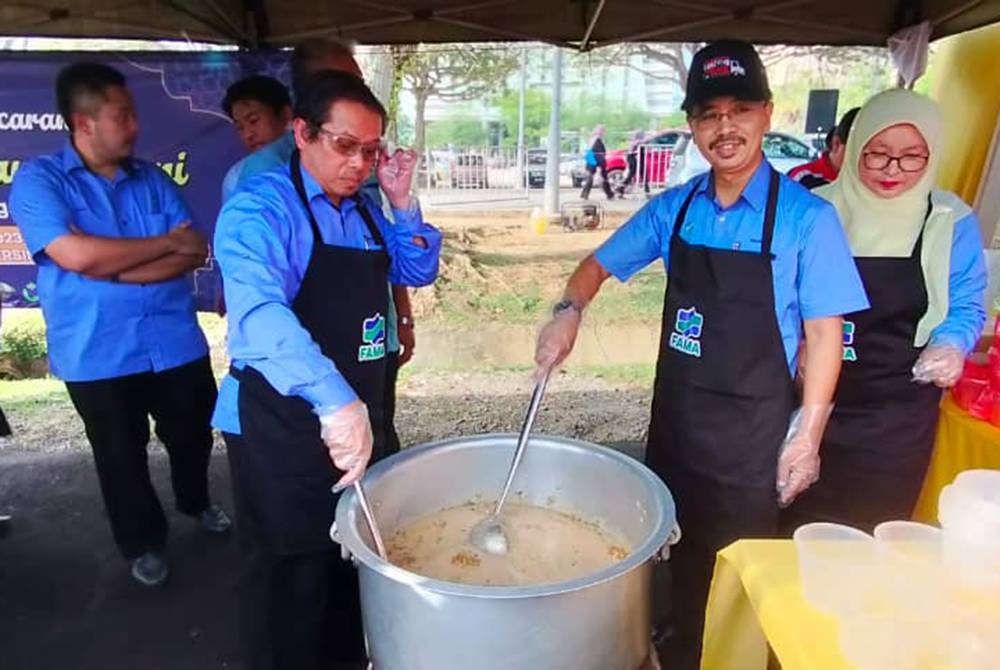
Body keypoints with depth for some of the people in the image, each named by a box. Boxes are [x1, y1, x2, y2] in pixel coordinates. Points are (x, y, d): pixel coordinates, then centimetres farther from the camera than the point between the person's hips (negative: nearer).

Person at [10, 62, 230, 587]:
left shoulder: (153, 179, 5)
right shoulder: (37, 180, -5)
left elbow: (195, 253, -6)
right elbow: (77, 254, -21)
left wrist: (115, 269, -17)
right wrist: (165, 242, -13)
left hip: (177, 343, 3)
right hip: (98, 356, -3)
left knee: (192, 437, 18)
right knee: (122, 458, 13)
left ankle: (196, 501, 48)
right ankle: (143, 542, 36)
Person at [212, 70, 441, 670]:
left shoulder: (364, 209, 6)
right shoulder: (260, 208, -18)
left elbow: (419, 272, 13)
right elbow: (261, 312, -35)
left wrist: (403, 204, -3)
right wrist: (335, 400, -49)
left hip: (361, 412, 8)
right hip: (281, 424, -8)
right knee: (291, 579, 9)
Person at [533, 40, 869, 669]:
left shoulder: (806, 217, -13)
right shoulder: (673, 208, -2)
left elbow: (824, 334, -9)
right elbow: (602, 263, 8)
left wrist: (807, 437, -10)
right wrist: (569, 311, -12)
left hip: (753, 434, -4)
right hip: (675, 418, 4)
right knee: (680, 560, 23)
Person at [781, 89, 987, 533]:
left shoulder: (952, 222, -2)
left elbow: (965, 306, 3)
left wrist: (951, 344, -18)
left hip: (900, 412, 1)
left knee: (876, 533, 14)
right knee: (798, 528, 12)